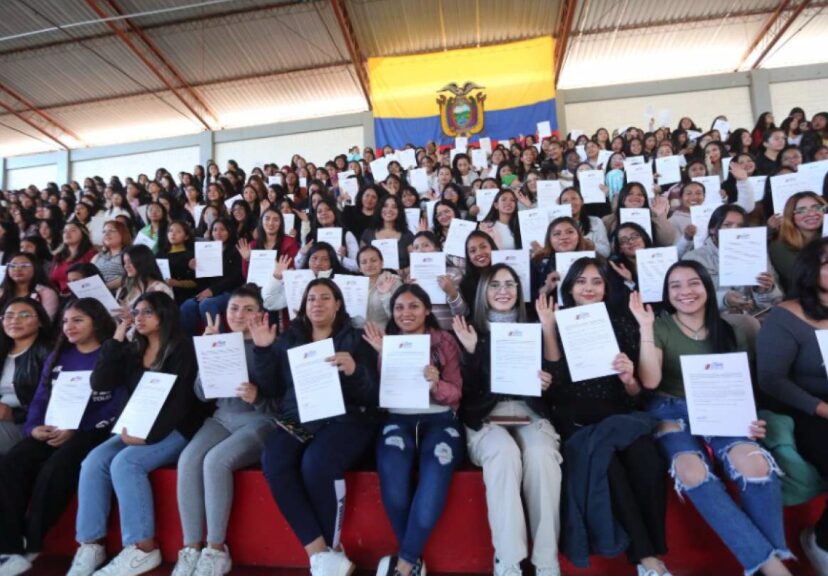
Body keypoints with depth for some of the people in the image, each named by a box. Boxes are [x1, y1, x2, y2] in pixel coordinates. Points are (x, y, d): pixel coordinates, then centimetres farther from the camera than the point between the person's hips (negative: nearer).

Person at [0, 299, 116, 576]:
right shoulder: (57, 357, 21)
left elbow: (118, 405, -10)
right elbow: (40, 399, 15)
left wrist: (75, 430, -19)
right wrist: (34, 427, -5)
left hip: (93, 432, -6)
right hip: (51, 432, 6)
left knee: (54, 469, -30)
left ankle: (29, 547, -12)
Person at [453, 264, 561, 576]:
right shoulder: (471, 332, 9)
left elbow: (547, 390, 15)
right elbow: (467, 392, 1)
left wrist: (547, 383, -9)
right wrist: (470, 351, -12)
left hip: (530, 416, 2)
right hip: (486, 419, -1)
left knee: (541, 455, -32)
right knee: (505, 453, -34)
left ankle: (547, 562, -22)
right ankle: (508, 563, -28)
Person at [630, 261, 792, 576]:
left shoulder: (730, 333, 13)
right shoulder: (660, 328, 2)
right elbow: (650, 381, -11)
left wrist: (750, 419, -5)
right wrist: (646, 326, -14)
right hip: (671, 411, -2)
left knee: (754, 463, -30)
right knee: (691, 471, -33)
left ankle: (775, 555, -12)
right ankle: (767, 560, -24)